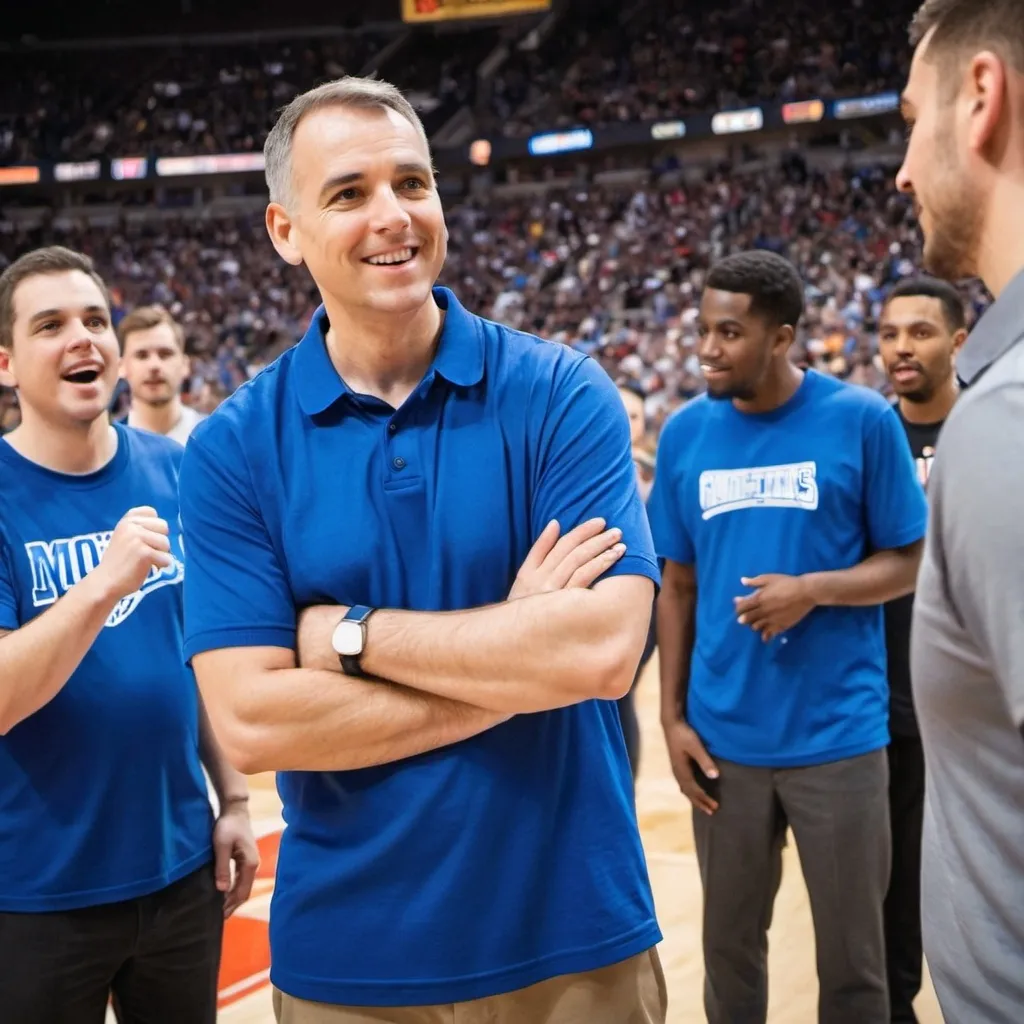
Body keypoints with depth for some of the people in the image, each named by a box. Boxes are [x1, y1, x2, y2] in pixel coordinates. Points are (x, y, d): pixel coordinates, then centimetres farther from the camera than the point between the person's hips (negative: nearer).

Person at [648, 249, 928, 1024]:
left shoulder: (862, 419, -7)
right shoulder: (685, 433, 3)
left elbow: (906, 562, -1)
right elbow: (680, 588, 8)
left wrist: (814, 590, -19)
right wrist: (673, 717, 3)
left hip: (838, 735, -3)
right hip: (725, 739, 3)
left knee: (852, 956, 10)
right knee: (729, 944, 17)